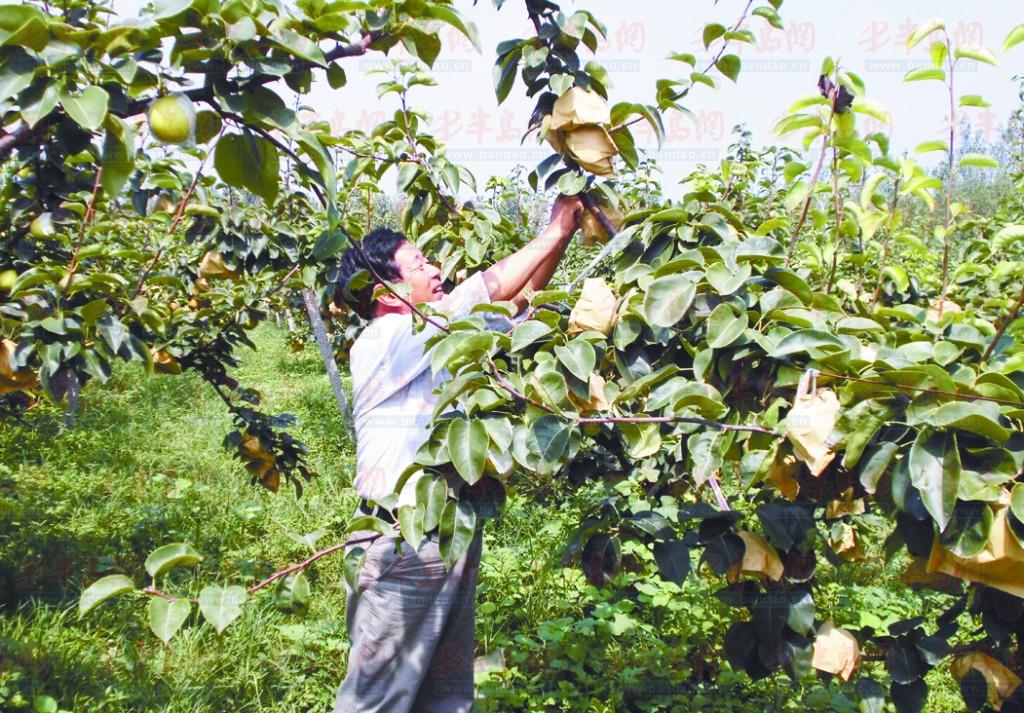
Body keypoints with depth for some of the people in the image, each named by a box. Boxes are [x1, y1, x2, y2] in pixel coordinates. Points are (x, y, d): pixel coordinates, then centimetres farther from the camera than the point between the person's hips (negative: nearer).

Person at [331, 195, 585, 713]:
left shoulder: (438, 339, 12)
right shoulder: (380, 341, -13)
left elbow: (517, 300, 16)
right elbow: (490, 288, -17)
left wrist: (564, 233, 6)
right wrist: (554, 232, -10)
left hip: (453, 541, 9)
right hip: (401, 547, -8)